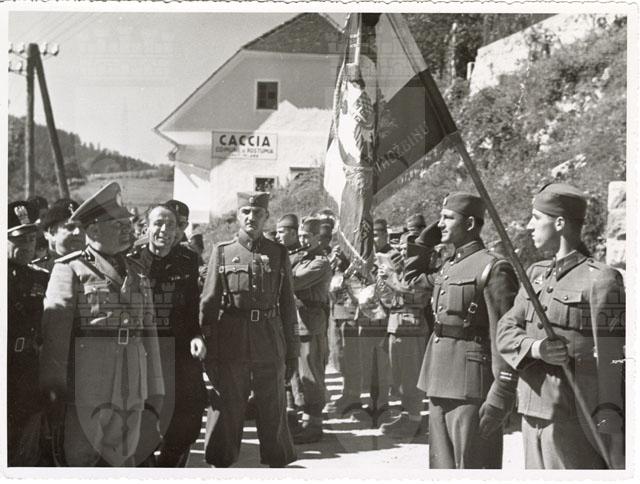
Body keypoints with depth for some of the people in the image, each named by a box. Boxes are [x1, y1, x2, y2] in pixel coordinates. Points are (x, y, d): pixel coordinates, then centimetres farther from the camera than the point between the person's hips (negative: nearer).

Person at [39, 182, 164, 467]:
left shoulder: (138, 273, 15)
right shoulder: (69, 269, -3)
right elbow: (54, 332, -8)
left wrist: (154, 390, 14)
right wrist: (54, 390, -13)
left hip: (132, 388, 5)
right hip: (85, 387, -5)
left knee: (122, 459, 13)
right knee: (82, 460, 3)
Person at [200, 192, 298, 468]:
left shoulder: (279, 254, 8)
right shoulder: (222, 252, 5)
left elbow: (288, 307, 8)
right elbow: (208, 304, 3)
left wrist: (292, 352, 5)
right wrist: (207, 351, -3)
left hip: (270, 346, 1)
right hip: (230, 346, -1)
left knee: (274, 412, 8)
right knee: (226, 411, 6)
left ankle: (278, 463, 19)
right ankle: (221, 463, 18)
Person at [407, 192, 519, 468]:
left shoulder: (492, 268, -12)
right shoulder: (448, 267, 15)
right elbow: (412, 276, 34)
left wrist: (500, 398, -21)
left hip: (471, 385, -9)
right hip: (440, 383, 9)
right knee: (442, 464, 16)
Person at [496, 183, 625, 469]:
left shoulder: (600, 280, -12)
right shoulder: (536, 274, 12)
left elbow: (610, 364, -14)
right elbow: (506, 331, 7)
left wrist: (611, 432, -16)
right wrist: (534, 348, -16)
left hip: (573, 419, -7)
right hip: (533, 412, 7)